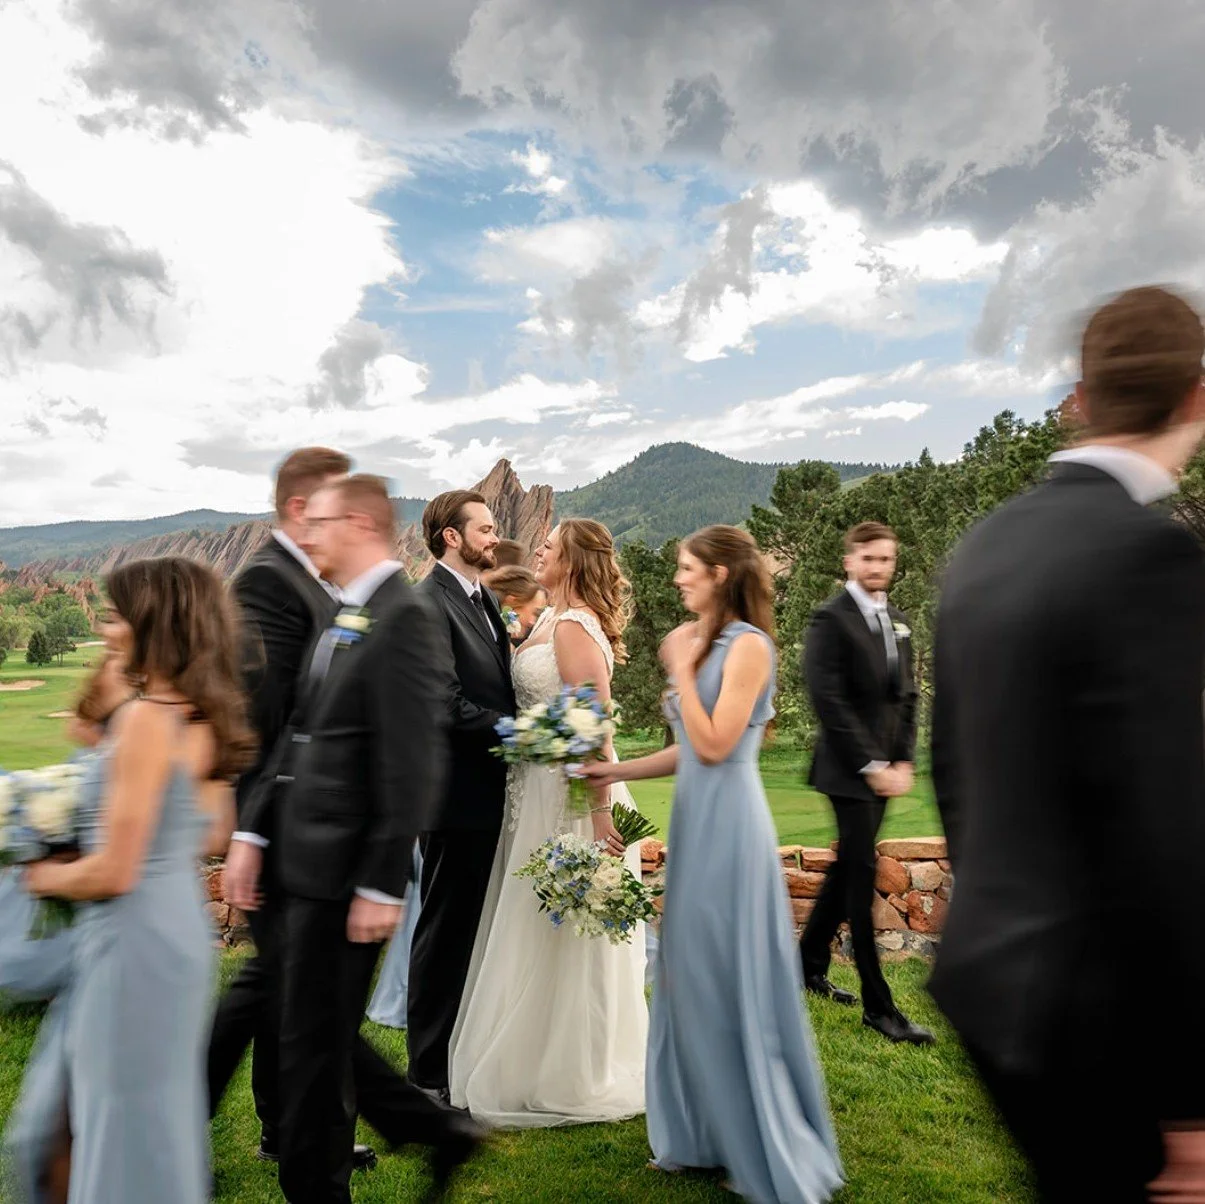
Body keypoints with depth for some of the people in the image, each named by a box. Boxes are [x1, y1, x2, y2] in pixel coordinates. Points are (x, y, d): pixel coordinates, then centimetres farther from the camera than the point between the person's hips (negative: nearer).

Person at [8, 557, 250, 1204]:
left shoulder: (145, 719, -22)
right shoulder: (202, 716, 4)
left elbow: (112, 873, -21)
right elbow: (211, 834, 14)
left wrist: (45, 877, -2)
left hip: (134, 938, -9)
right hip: (179, 925, 9)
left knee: (127, 1120, 11)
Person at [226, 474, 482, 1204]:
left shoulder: (402, 617, -17)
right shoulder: (345, 615, 11)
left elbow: (412, 765, -20)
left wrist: (383, 887, -19)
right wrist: (255, 831, 12)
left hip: (344, 871, -9)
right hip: (308, 862, 9)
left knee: (316, 1043, 8)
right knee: (324, 1033, 20)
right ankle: (438, 1132, 36)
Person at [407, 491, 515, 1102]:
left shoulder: (483, 599, 14)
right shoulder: (429, 604, -14)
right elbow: (446, 702, -22)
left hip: (488, 793, 9)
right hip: (456, 794, -9)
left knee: (478, 929, 18)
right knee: (445, 932, 4)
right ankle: (430, 1074, 21)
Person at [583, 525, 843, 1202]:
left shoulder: (748, 645, -13)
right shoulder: (708, 644, 12)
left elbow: (714, 746, -19)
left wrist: (682, 668, -13)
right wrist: (616, 771, 11)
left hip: (727, 827, -9)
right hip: (697, 823, 9)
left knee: (732, 985, 3)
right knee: (693, 980, 15)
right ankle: (708, 1134, 32)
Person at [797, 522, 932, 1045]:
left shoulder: (898, 622, 13)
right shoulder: (831, 619, -11)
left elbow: (906, 697, 15)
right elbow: (828, 700, -17)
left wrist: (903, 760, 3)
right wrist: (871, 764, -17)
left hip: (883, 768, 7)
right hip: (850, 770, -7)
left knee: (847, 870, 16)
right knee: (861, 878, -2)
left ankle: (810, 964, 32)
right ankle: (878, 1006, 9)